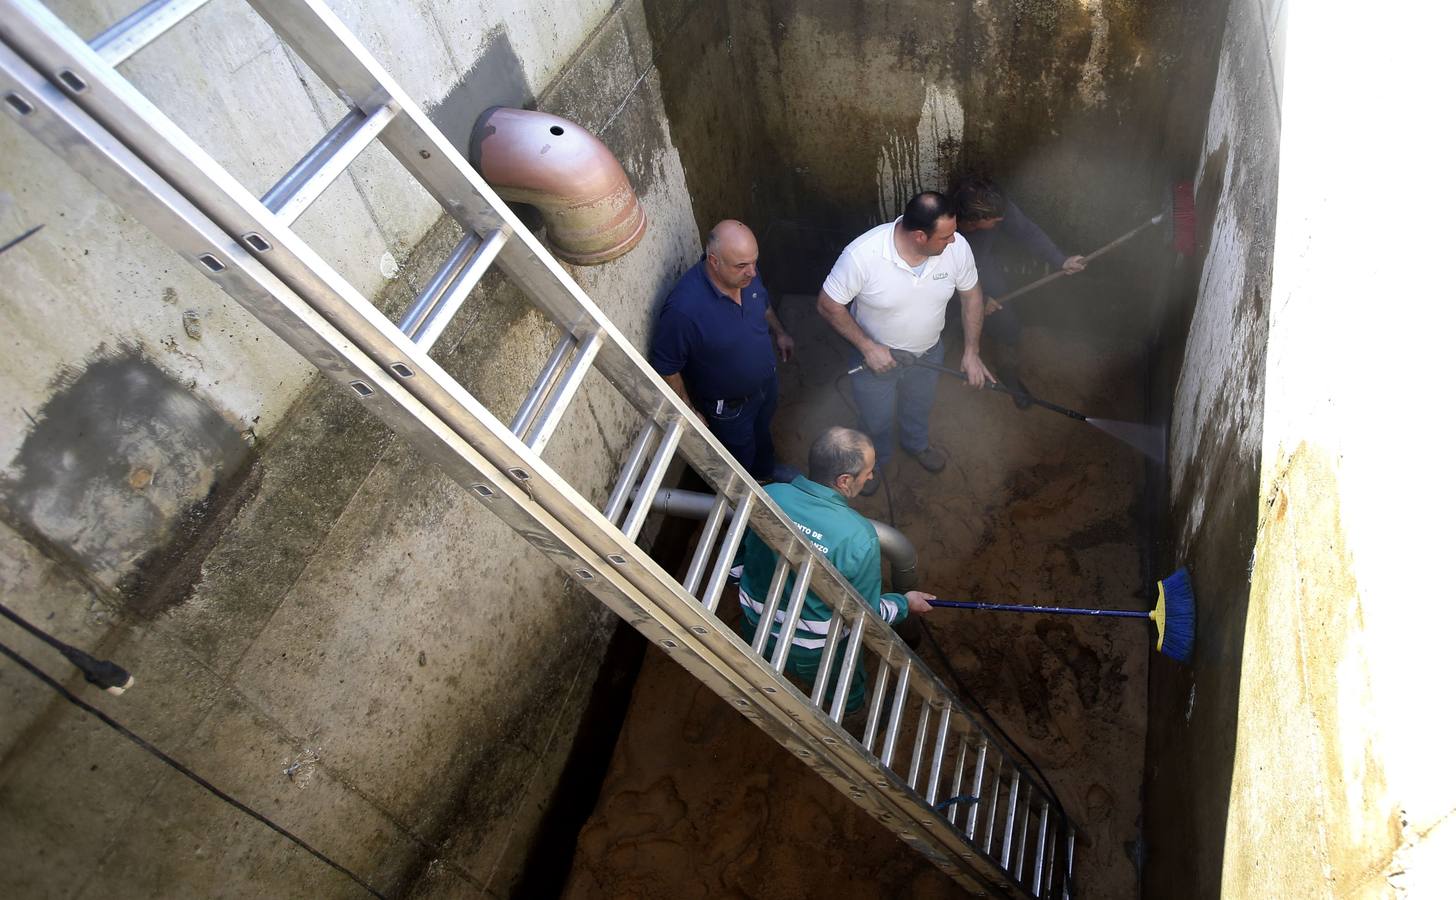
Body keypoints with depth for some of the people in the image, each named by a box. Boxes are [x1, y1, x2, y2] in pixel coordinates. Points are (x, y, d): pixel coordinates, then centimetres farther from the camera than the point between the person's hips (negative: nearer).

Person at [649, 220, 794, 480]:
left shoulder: (747, 273, -21)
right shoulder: (683, 309, -41)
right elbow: (666, 368, -27)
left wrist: (779, 332, 12)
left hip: (767, 381, 6)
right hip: (728, 405, -6)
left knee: (762, 432, 34)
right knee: (741, 457, 23)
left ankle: (766, 473, 65)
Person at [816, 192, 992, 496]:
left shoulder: (957, 246, -24)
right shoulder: (862, 254, -37)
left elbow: (971, 294, -6)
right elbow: (828, 305, -24)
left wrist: (972, 351, -9)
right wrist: (867, 347, -26)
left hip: (928, 353, 4)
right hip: (875, 355, -3)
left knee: (920, 405, 33)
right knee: (877, 420, 23)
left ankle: (916, 444, 66)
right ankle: (874, 460, 57)